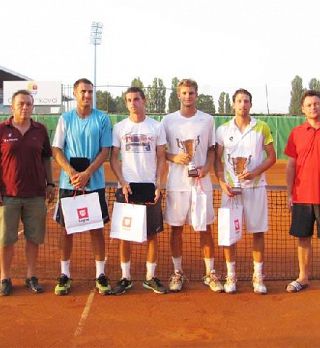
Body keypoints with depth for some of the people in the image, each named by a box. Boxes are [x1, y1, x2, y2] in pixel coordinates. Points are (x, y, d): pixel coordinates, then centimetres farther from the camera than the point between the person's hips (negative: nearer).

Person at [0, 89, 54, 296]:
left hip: (36, 195, 2)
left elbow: (46, 158, 15)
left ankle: (31, 277, 21)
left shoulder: (40, 130, 7)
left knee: (34, 238, 8)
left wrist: (50, 183, 9)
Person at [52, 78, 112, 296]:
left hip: (95, 183, -1)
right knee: (67, 228, 7)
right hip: (69, 183, 1)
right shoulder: (65, 119, 5)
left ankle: (101, 274, 13)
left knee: (97, 228, 4)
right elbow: (57, 150, 1)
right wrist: (72, 173, -14)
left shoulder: (102, 119, 2)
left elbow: (105, 151, -2)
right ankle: (65, 274, 17)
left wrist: (86, 174, -14)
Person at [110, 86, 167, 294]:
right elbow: (114, 158, 4)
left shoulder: (156, 127, 4)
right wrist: (123, 183, -9)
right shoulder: (120, 127, 4)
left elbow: (161, 158, 5)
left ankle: (151, 277, 17)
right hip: (126, 187, 0)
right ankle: (126, 278, 15)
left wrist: (158, 185, -6)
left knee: (152, 233, 5)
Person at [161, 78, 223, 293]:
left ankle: (210, 273, 16)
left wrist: (206, 167, -7)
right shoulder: (168, 120, 4)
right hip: (177, 183, 0)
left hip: (201, 182, 0)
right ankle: (178, 273, 19)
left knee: (205, 227, 4)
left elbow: (212, 150, 11)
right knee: (176, 228, 6)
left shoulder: (208, 120, 6)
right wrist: (174, 158, -12)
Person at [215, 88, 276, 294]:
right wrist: (222, 183, -8)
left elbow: (272, 157, 3)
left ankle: (258, 276, 15)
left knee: (258, 231, 4)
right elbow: (217, 160, 6)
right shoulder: (223, 130, 5)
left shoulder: (262, 128, 3)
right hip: (230, 188, 0)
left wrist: (255, 172, -13)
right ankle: (231, 275, 15)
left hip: (255, 187, 0)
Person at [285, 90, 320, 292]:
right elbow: (291, 165, 8)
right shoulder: (296, 133, 6)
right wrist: (289, 194, 3)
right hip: (301, 196, 2)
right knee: (303, 237, 9)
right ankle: (303, 277, 21)